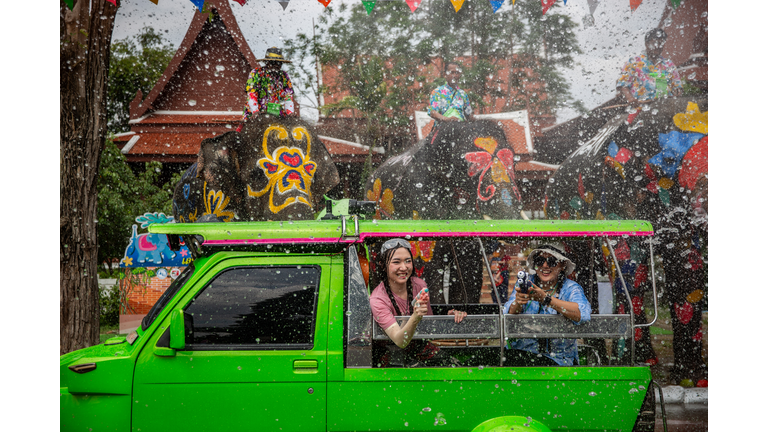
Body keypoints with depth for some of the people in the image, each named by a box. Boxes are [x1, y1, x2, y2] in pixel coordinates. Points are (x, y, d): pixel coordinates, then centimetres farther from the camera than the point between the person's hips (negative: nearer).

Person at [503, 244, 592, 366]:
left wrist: (546, 299, -29)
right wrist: (517, 303, -33)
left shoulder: (571, 288, 0)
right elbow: (507, 314, -9)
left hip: (559, 358, -1)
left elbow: (584, 314, -22)